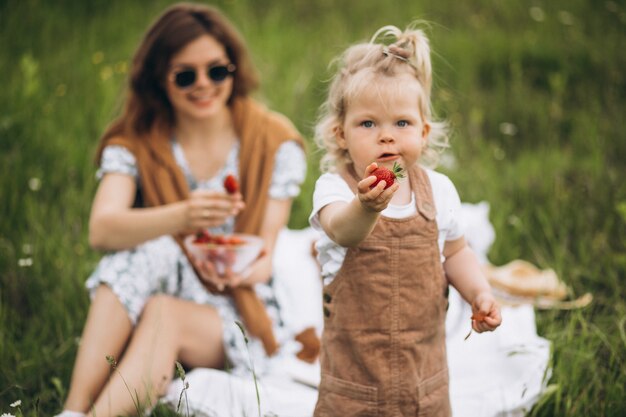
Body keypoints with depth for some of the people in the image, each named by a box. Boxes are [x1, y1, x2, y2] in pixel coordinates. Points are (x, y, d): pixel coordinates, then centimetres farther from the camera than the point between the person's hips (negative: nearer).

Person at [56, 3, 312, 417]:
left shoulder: (275, 142, -2)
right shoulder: (135, 142, -2)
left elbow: (265, 255, -5)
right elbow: (101, 230, -21)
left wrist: (242, 271, -30)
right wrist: (181, 217, -41)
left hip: (240, 318, -1)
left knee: (163, 313, -33)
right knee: (149, 251, -32)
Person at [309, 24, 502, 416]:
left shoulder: (438, 190, -2)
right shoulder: (335, 188, -15)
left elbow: (455, 253, 13)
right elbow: (342, 231, -38)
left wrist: (479, 292, -5)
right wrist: (367, 206, -59)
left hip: (424, 352, 3)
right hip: (355, 362, -3)